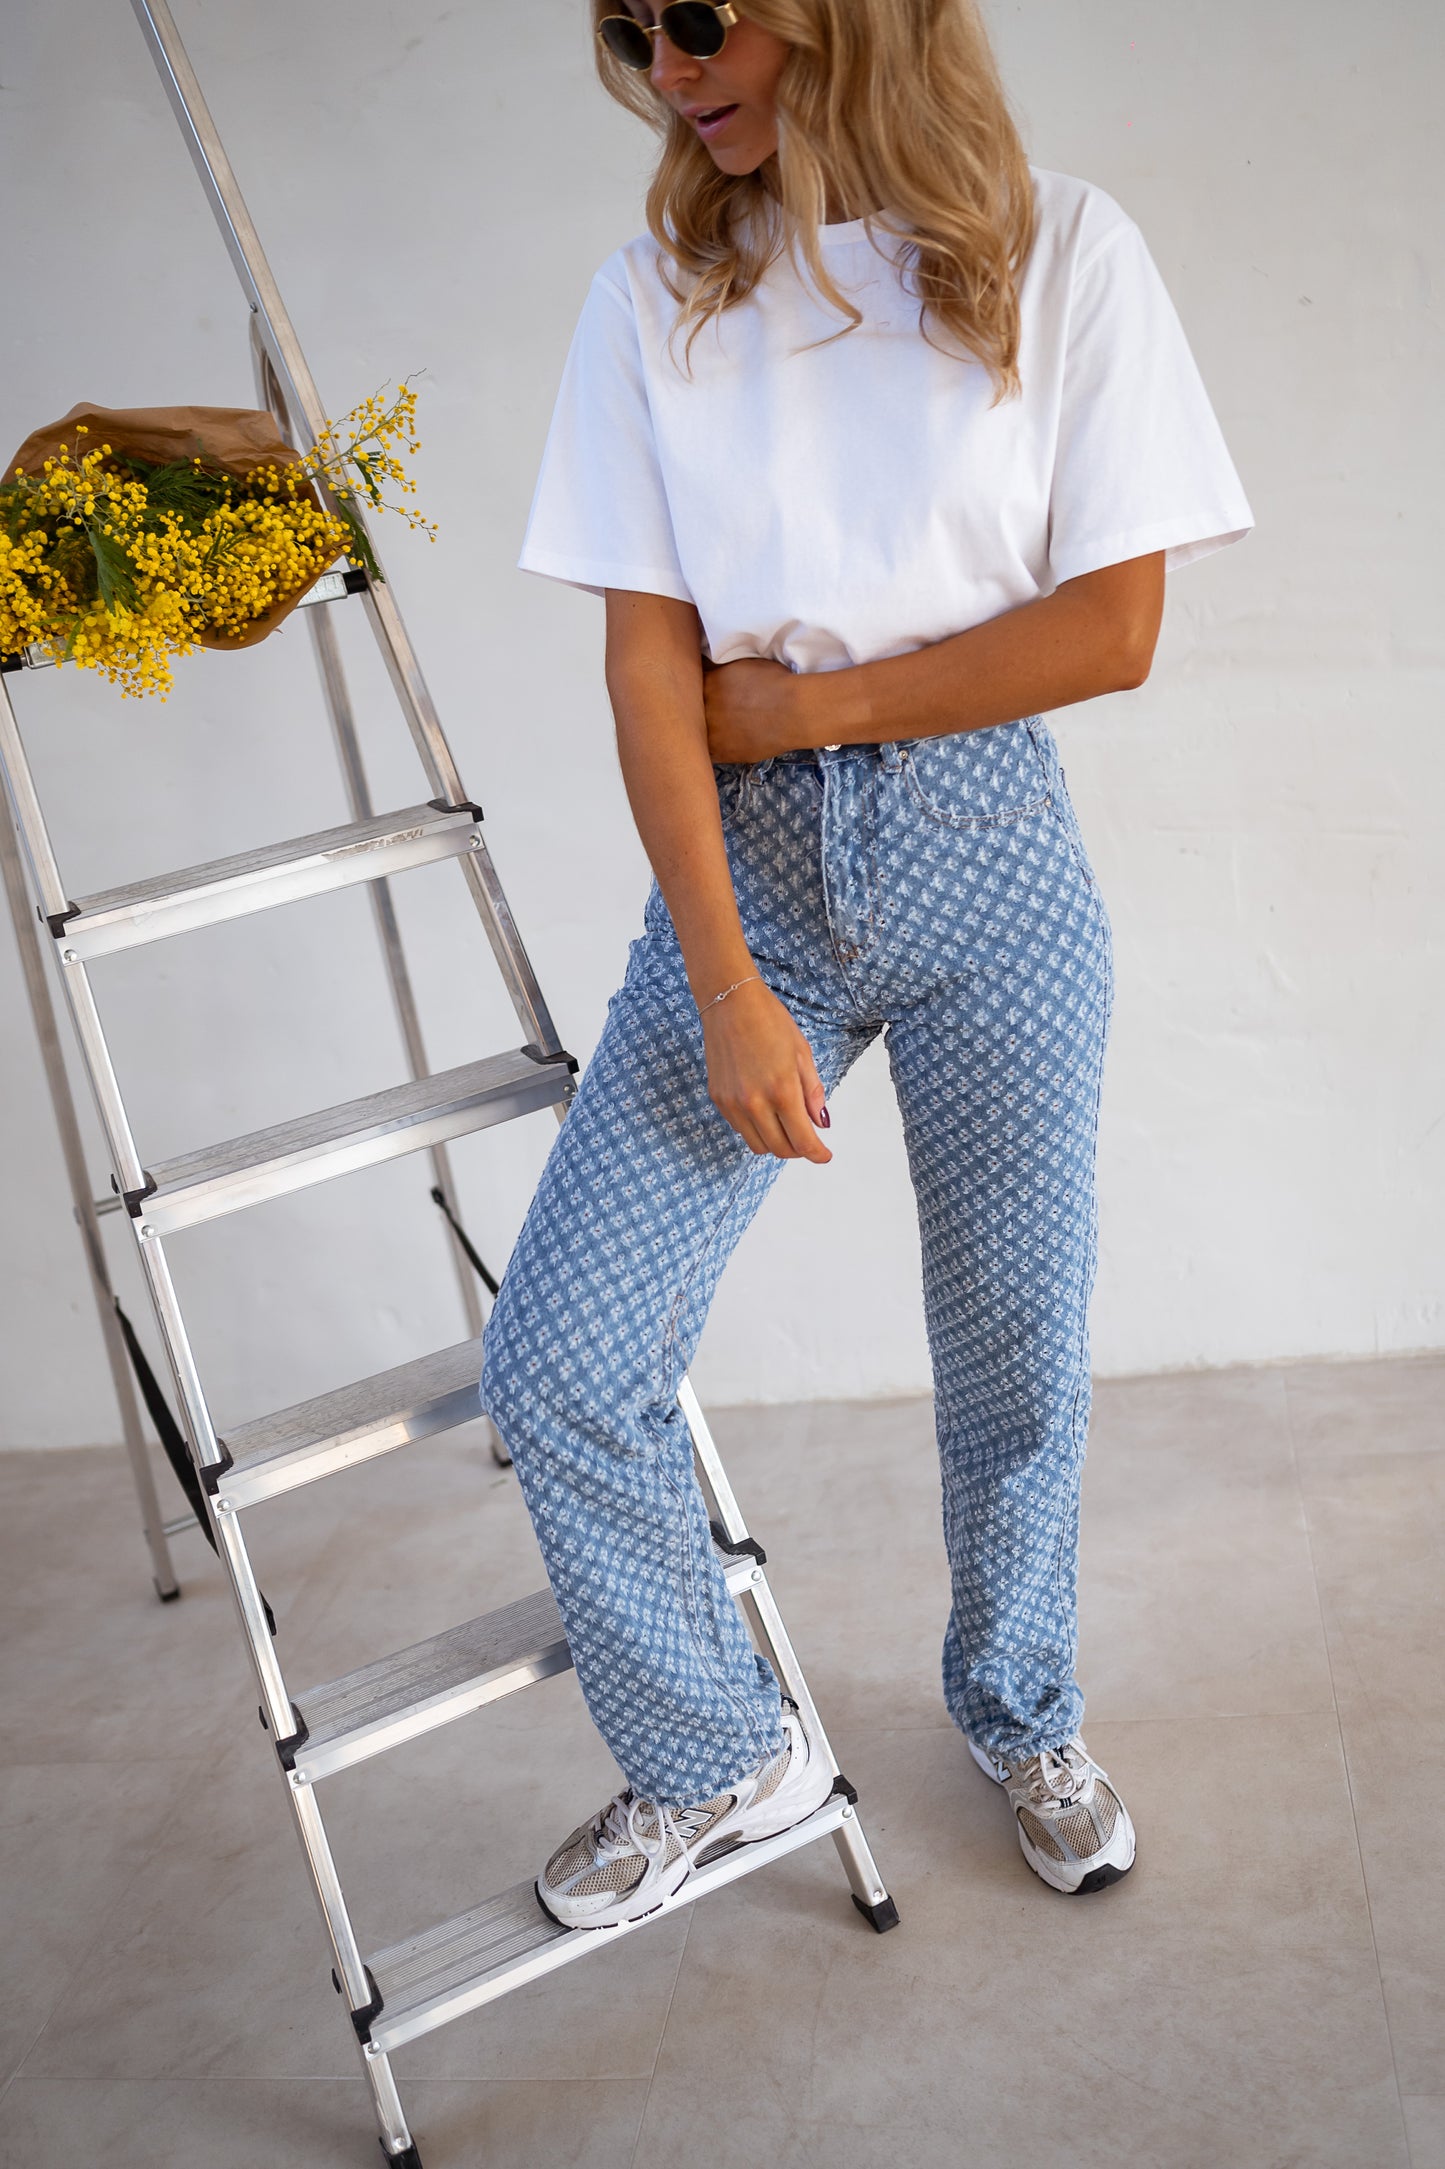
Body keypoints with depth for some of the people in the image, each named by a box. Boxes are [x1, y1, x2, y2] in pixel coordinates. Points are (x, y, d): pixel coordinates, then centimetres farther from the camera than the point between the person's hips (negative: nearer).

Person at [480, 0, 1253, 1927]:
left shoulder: (1061, 252, 0)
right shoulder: (653, 298, 4)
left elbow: (1112, 626, -6)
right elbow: (650, 666, -4)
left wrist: (799, 700, -7)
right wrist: (727, 992, -12)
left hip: (986, 853, -1)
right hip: (743, 858, 2)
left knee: (1015, 1349, 9)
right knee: (556, 1367, -5)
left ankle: (1021, 1713, 38)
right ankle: (721, 1754, 20)